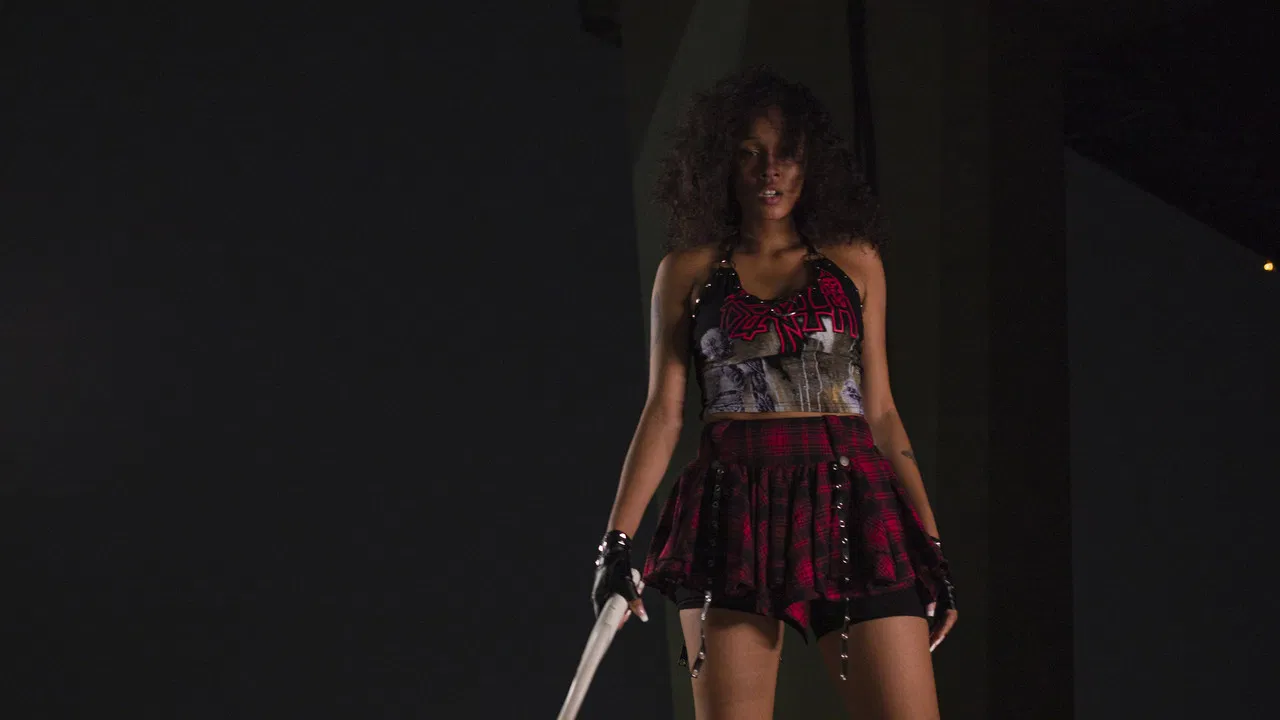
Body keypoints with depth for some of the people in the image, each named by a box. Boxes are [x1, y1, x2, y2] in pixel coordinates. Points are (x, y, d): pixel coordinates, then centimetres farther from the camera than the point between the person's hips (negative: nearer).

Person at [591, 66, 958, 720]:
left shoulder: (854, 264, 16)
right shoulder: (688, 271, 13)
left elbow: (881, 412, 16)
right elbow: (663, 410, 9)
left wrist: (932, 543, 8)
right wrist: (617, 541, -1)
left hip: (852, 506, 1)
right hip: (733, 512, -1)